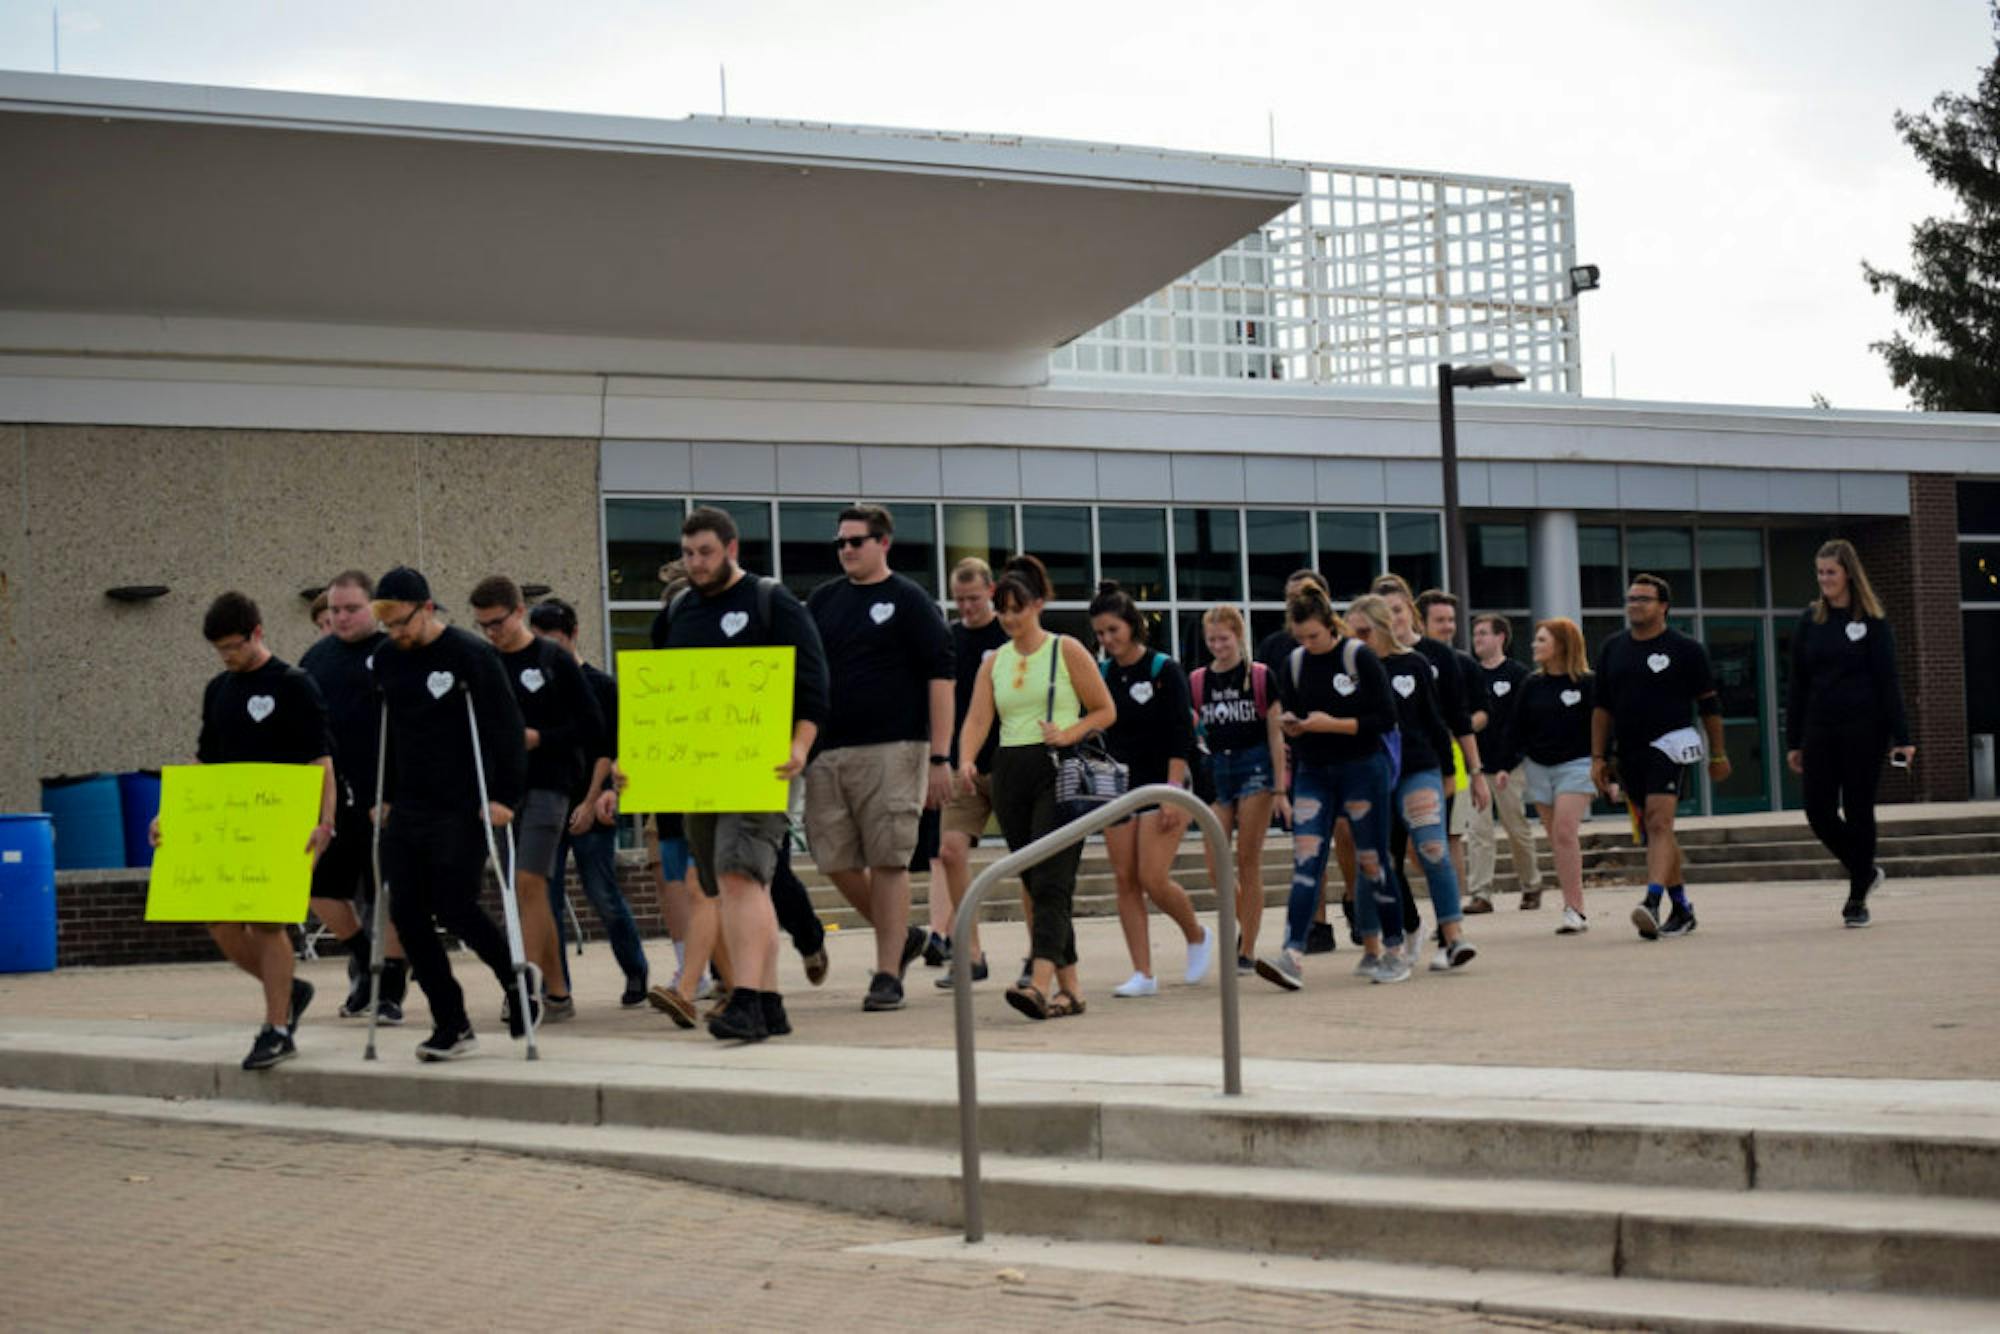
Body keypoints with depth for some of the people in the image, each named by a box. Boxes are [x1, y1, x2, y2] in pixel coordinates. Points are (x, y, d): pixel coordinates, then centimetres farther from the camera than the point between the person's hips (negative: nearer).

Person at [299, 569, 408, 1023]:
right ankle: (364, 960, 29)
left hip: (383, 795, -5)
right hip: (332, 794, 5)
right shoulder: (317, 657, 10)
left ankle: (391, 990, 8)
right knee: (319, 886, 7)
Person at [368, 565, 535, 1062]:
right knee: (407, 914, -1)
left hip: (462, 810, -6)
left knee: (455, 909, -9)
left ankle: (517, 979, 18)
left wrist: (506, 797, -15)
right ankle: (452, 1025, 7)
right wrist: (384, 798, 15)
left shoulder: (470, 655, -9)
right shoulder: (385, 662, 9)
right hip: (407, 811, 6)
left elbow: (508, 728, -10)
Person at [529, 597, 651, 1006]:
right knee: (544, 898, -3)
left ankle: (637, 973, 18)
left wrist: (592, 801, -10)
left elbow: (607, 750, -3)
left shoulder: (600, 686, 1)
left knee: (603, 896, -1)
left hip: (588, 809, -3)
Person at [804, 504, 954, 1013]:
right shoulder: (822, 601, 14)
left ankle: (887, 975, 2)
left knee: (887, 861, -5)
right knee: (835, 859, 4)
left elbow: (940, 678, -3)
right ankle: (901, 936, 25)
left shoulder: (909, 602, 0)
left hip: (891, 751, -5)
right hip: (828, 751, 5)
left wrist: (939, 758, -9)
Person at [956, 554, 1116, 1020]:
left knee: (1050, 882, -16)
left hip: (1058, 772, -5)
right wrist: (966, 761, -15)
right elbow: (977, 719, 4)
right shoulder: (994, 662, 14)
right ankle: (1070, 987, 12)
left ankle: (1040, 982, -29)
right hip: (1010, 775, 5)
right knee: (1036, 884, 6)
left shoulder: (1066, 651, 1)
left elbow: (1105, 711, 3)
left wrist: (1069, 734, -15)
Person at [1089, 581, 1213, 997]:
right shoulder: (1103, 675, 7)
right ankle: (1143, 974, 3)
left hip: (1161, 786, -5)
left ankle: (1198, 936, 15)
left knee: (1153, 880, -12)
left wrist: (1173, 793, -17)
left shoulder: (1164, 671, -7)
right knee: (1125, 881, -1)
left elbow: (1181, 737, -11)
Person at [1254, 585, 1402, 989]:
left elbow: (1386, 719, -11)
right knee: (1305, 861, -9)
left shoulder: (1360, 658, -8)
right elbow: (1285, 711, 18)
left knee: (1371, 861, 2)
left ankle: (1390, 952, 15)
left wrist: (1333, 724, -19)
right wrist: (1288, 723, -6)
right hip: (1313, 773, 4)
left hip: (1362, 769, -4)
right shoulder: (1294, 664, 6)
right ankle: (1293, 956, -18)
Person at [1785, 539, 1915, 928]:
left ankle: (1858, 899, 9)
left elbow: (1887, 680, -3)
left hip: (1863, 728, -4)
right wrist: (1794, 742, 8)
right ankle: (1865, 871, 22)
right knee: (1819, 811, -2)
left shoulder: (1871, 620, -1)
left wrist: (1900, 738, -9)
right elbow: (1798, 684, 11)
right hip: (1820, 728, 4)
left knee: (1858, 811, -1)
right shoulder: (1811, 620, 9)